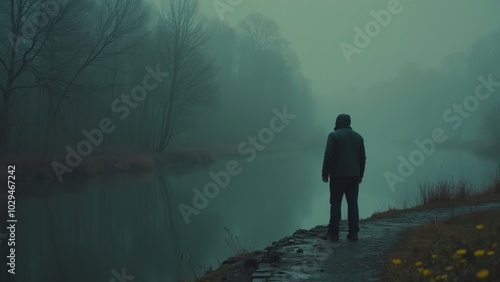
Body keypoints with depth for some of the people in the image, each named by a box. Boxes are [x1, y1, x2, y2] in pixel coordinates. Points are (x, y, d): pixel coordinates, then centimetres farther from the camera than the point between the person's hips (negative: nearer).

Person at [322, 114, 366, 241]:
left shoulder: (334, 135, -4)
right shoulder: (358, 136, 12)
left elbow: (328, 156, -11)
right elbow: (363, 158, 12)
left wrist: (325, 173, -6)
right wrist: (360, 175, 18)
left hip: (338, 175, -4)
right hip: (354, 176, 4)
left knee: (336, 203, 1)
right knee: (353, 203, 5)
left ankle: (333, 233, 1)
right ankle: (353, 233, 3)